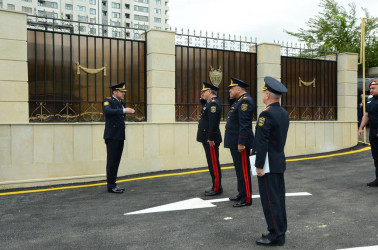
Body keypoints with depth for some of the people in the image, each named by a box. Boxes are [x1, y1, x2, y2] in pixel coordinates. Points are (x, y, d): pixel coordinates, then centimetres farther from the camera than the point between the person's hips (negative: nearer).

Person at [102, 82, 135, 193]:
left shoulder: (121, 103, 18)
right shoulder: (108, 101, -6)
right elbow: (107, 110, -28)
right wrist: (124, 110, -33)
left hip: (120, 136, 8)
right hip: (112, 136, -8)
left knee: (116, 161, 11)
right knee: (111, 161, -4)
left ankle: (113, 184, 18)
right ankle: (110, 185, 3)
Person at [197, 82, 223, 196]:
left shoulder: (213, 103, -15)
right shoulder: (210, 102, 17)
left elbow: (213, 122, -22)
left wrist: (211, 138, -24)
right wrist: (203, 99, 16)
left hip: (210, 139, -10)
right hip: (207, 138, 10)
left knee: (214, 164, -3)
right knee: (212, 164, 15)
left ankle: (217, 188, 6)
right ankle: (216, 186, 24)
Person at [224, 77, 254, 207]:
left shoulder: (245, 101, -15)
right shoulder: (239, 100, 18)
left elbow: (244, 124, -22)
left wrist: (241, 143, -24)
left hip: (240, 143, -10)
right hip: (234, 142, 10)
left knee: (243, 170, -3)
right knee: (239, 169, 17)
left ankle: (247, 199, 5)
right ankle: (241, 194, 28)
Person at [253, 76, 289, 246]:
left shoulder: (266, 114, -19)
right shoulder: (283, 113, 9)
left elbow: (262, 143, -21)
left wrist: (259, 165, -17)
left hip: (268, 164, -9)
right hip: (280, 162, 9)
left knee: (270, 200, -1)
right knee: (278, 197, 15)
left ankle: (275, 235, 7)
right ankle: (280, 230, 25)